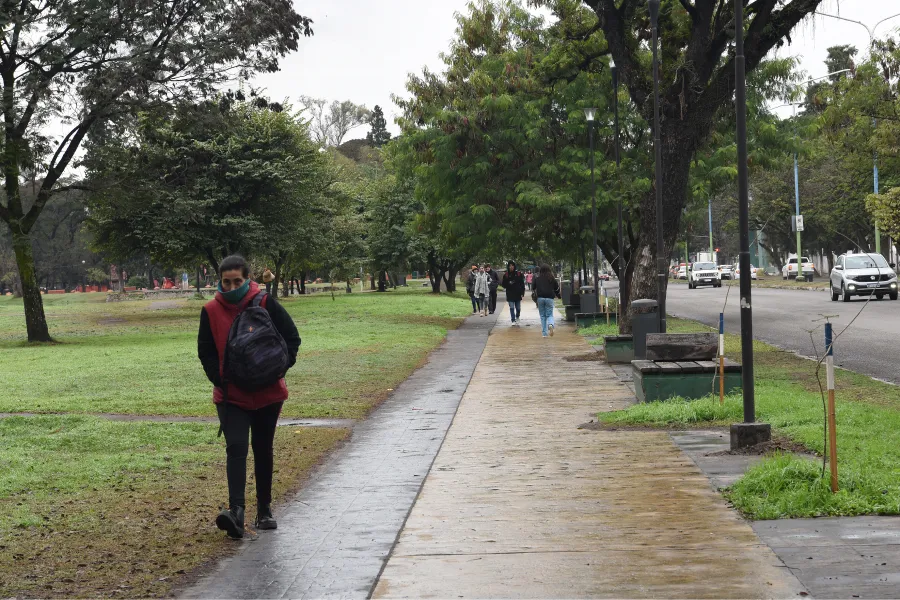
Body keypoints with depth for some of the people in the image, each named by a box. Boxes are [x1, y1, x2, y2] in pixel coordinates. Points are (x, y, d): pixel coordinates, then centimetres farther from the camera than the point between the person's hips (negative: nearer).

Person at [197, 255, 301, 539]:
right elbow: (205, 351, 3)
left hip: (267, 393, 1)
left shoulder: (266, 305, -6)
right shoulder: (211, 311, -2)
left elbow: (292, 338, -1)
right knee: (236, 448, -16)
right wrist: (221, 381, -9)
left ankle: (264, 510, 24)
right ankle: (236, 510, -25)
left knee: (263, 451, 12)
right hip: (231, 396, -1)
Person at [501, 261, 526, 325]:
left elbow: (522, 284, 5)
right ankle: (513, 321, 1)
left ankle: (517, 318, 35)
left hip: (518, 294, 1)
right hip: (510, 295, -1)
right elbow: (504, 285, 3)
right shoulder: (506, 275, 1)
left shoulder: (518, 274, 2)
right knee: (512, 308, -4)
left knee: (518, 308, 8)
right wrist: (508, 283, -17)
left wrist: (522, 292, -2)